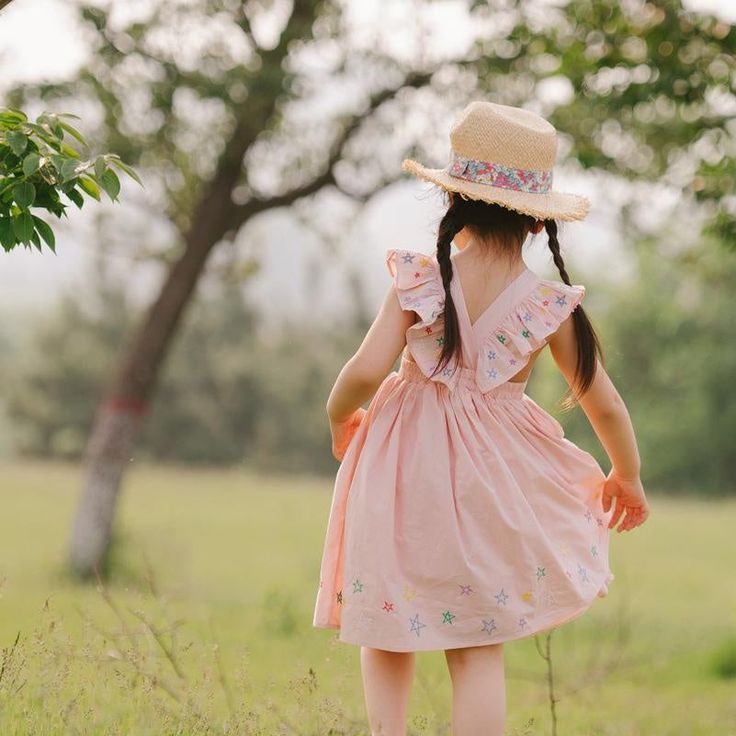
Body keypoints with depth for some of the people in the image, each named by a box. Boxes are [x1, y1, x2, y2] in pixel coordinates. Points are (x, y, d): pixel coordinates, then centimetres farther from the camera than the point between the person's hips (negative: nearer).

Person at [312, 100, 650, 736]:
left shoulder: (417, 280, -11)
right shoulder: (550, 304, -7)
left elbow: (365, 371, -17)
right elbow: (604, 404, 0)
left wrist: (340, 419, 6)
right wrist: (627, 477, 18)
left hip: (402, 472, 0)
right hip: (492, 482, 0)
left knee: (387, 635, 17)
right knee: (479, 653, 9)